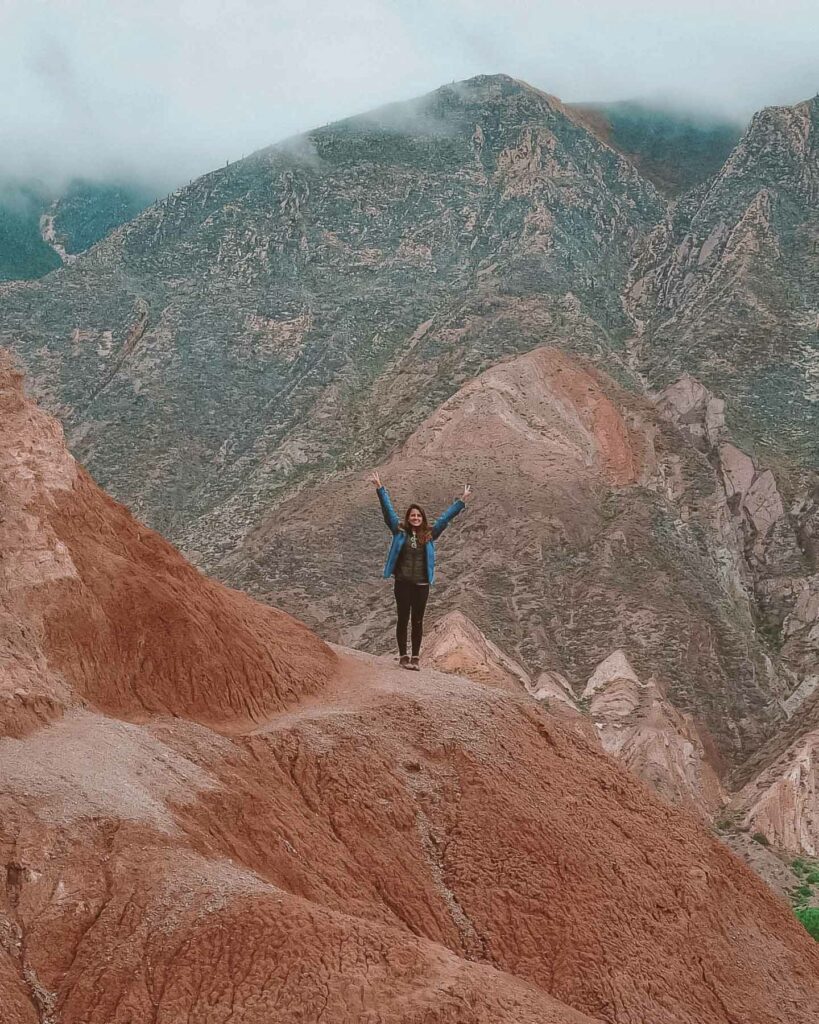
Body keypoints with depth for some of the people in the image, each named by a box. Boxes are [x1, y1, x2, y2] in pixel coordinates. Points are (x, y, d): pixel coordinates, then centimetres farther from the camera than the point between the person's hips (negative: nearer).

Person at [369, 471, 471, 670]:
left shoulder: (429, 534, 6)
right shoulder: (400, 531, 2)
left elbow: (446, 516, 9)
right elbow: (388, 509, 0)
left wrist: (461, 501, 6)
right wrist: (380, 489, -4)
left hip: (422, 584, 2)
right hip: (403, 583, -2)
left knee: (417, 621, 7)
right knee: (403, 619, 2)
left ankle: (415, 657, 12)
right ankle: (403, 656, 8)